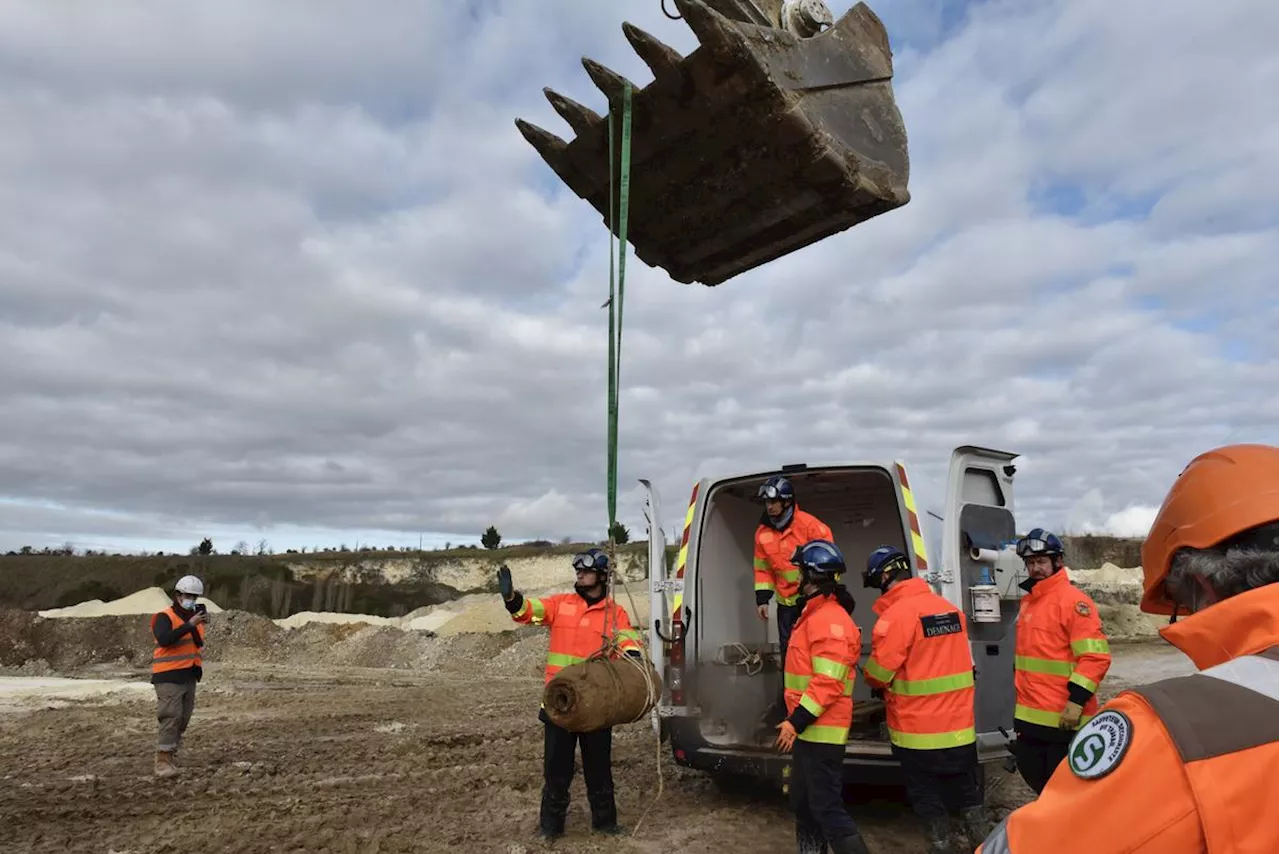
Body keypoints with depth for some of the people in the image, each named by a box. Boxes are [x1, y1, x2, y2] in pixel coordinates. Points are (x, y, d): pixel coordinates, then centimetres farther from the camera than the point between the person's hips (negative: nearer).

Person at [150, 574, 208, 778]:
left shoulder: (194, 617, 12)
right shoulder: (164, 617, -10)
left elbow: (198, 645, 4)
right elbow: (164, 639, -29)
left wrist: (199, 625, -11)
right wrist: (189, 624, -31)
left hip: (189, 676, 7)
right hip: (169, 677, -7)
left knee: (183, 719, 10)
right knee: (171, 717, -12)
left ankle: (170, 754, 22)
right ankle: (163, 761, -8)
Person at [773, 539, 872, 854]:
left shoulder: (830, 619, -20)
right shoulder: (816, 613, 14)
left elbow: (828, 683, -26)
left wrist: (797, 721, -24)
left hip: (821, 731, -11)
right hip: (809, 728, 11)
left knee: (827, 808, -6)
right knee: (803, 801, 20)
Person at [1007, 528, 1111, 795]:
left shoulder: (1073, 600, -14)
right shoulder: (1028, 601, 14)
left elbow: (1096, 656, -21)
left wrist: (1076, 701, -24)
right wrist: (1021, 697, 24)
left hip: (1063, 717, -8)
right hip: (1030, 715, 9)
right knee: (1033, 774, 19)